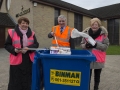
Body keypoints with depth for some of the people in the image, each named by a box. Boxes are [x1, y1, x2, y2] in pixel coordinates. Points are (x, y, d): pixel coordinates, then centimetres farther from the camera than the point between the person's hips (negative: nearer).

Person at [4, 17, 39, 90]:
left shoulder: (31, 33, 7)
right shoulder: (12, 32, -1)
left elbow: (36, 44, 2)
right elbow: (7, 45, 1)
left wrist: (28, 48, -16)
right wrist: (14, 50, -18)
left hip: (29, 60, 3)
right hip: (16, 60, -2)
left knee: (28, 80, 12)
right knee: (16, 81, 5)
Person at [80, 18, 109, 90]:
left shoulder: (103, 34, -6)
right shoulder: (86, 33, -2)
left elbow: (106, 46, -7)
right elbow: (82, 45, 3)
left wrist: (96, 44, -23)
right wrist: (86, 45, -19)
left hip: (99, 59, 0)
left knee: (97, 76, 17)